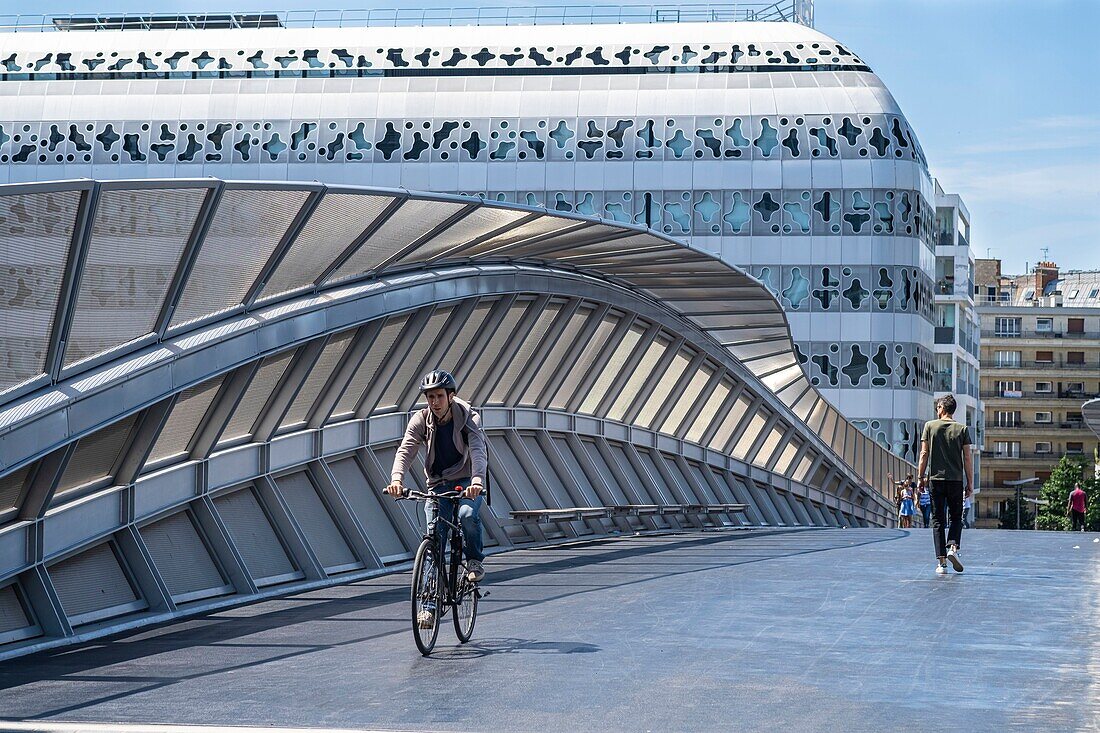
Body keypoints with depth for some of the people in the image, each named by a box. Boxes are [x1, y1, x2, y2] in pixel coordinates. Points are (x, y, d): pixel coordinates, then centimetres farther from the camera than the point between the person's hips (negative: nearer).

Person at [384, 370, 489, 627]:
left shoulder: (468, 418, -15)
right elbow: (405, 450, -21)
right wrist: (396, 478, -41)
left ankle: (475, 560, -4)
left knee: (467, 514, -33)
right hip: (438, 484, 2)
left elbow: (478, 452, -30)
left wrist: (477, 480, -49)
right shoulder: (421, 420, -8)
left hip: (468, 482, -2)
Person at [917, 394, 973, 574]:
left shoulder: (930, 426, 3)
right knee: (956, 518, 13)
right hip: (956, 479, 0)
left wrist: (921, 477, 7)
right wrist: (970, 483, 6)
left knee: (938, 520, 4)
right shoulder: (962, 429, 3)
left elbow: (924, 453, 1)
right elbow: (967, 458, 2)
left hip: (936, 479, 0)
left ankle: (941, 561, -3)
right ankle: (953, 547, -13)